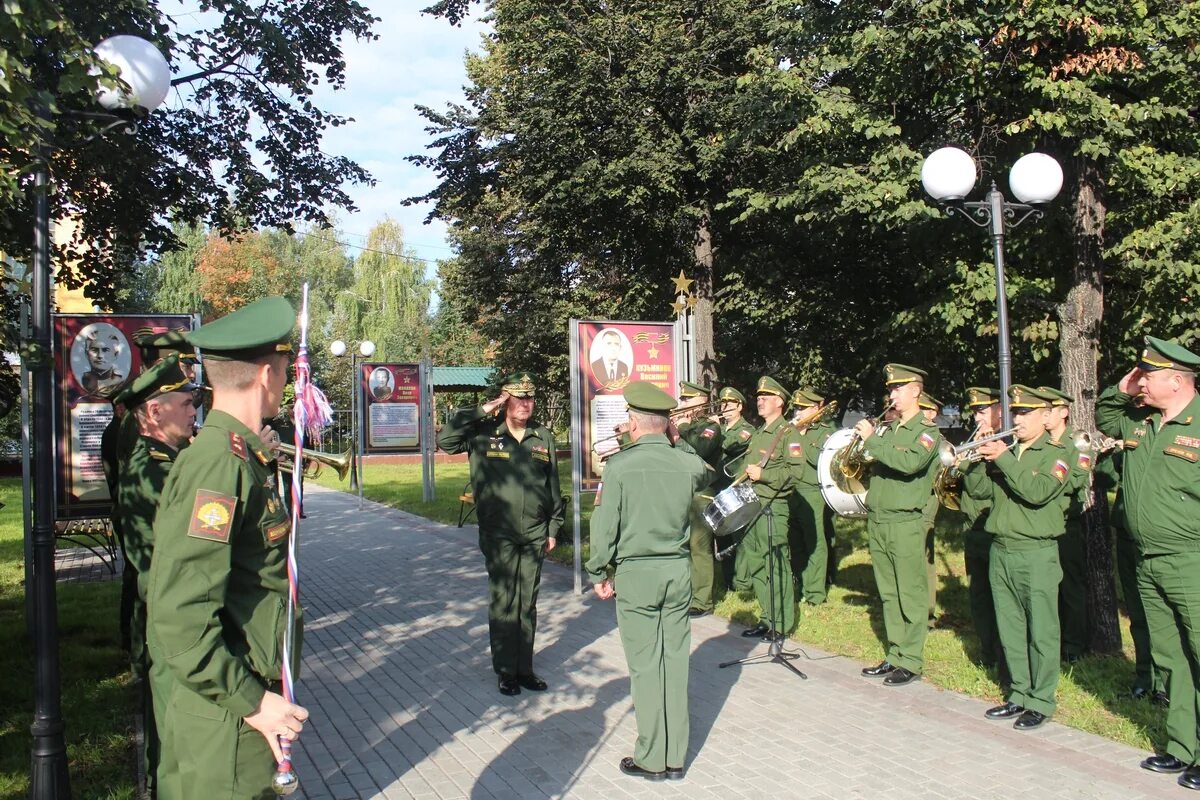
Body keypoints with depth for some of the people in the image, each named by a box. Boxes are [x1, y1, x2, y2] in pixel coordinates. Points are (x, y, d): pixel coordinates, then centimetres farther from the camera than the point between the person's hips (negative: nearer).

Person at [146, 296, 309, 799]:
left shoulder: (237, 456, 7)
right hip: (224, 710, -9)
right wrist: (251, 701, -21)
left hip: (238, 691, 9)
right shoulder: (219, 464, -22)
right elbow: (179, 613, -25)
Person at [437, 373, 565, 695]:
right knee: (503, 603, 2)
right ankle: (506, 671, 14)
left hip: (534, 535, 3)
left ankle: (525, 667, 21)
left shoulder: (543, 436, 7)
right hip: (498, 535, -3)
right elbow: (445, 440, -15)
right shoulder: (483, 433, -2)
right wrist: (481, 412, -15)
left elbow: (553, 485, 12)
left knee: (528, 603, 10)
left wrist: (554, 527, 10)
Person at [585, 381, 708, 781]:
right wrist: (677, 443, 20)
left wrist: (598, 574, 2)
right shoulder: (689, 463, -2)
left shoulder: (619, 465, -12)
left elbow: (604, 526, -9)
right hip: (678, 570, 4)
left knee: (645, 666, 5)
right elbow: (703, 476, 23)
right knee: (675, 663, 10)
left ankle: (652, 759, 13)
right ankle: (675, 757, 20)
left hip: (635, 573, -3)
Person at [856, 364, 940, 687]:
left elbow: (910, 462, -24)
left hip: (905, 523, -6)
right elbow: (871, 465, 18)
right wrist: (863, 455, -2)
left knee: (911, 596, -1)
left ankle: (911, 663, 6)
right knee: (888, 594, 12)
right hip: (876, 521, 7)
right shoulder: (885, 428, 15)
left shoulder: (926, 430, -5)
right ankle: (895, 655, 21)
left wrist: (872, 440, -21)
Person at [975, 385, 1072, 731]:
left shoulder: (1058, 452, -4)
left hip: (1036, 553, -6)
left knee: (1040, 631, 1)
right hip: (1000, 550, 6)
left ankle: (1041, 702, 10)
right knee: (1010, 629, 12)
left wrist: (1003, 458, -21)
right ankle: (1019, 694, 23)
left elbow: (1038, 492, -21)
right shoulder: (1006, 449, 14)